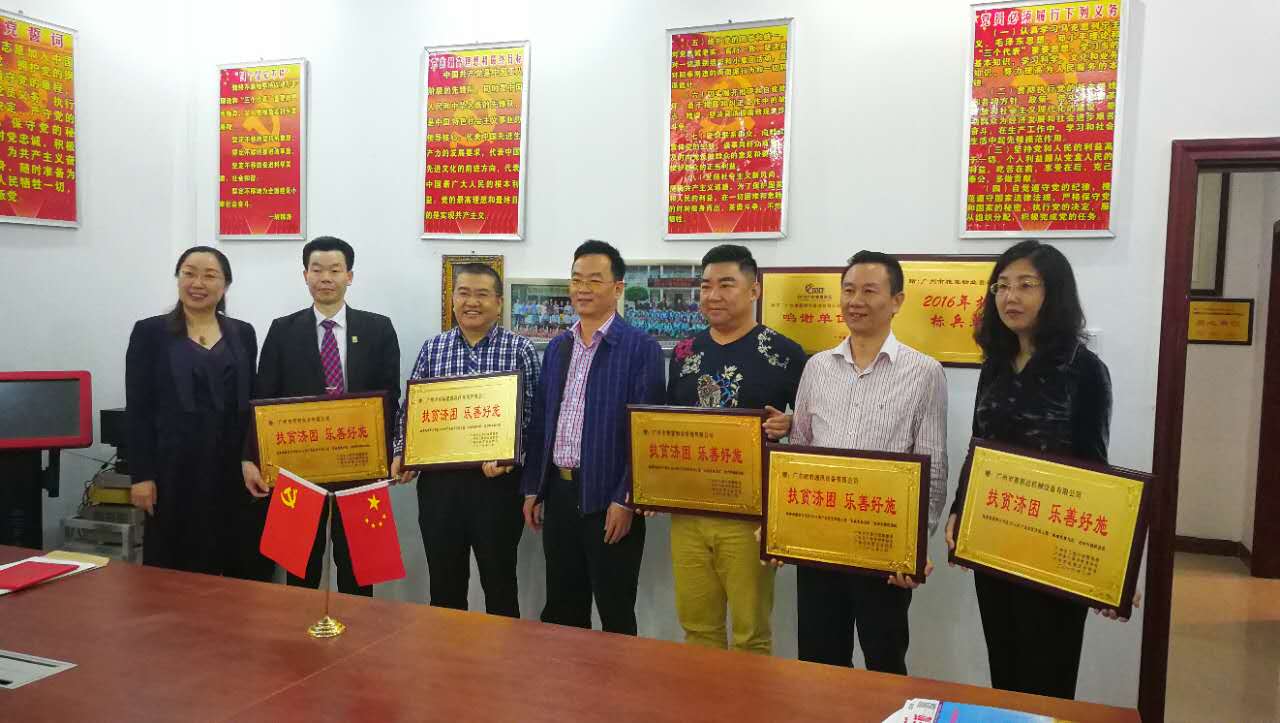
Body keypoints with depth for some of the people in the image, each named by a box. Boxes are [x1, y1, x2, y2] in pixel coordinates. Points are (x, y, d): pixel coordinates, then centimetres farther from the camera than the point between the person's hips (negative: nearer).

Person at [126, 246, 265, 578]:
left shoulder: (243, 334, 10)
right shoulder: (150, 332, 2)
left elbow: (252, 403, 10)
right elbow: (138, 409, -2)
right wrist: (141, 475, -9)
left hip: (232, 469, 3)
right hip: (175, 470, -2)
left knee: (238, 567, 4)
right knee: (175, 567, 2)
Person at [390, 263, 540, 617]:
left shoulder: (520, 349, -1)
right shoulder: (432, 348, 8)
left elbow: (533, 413, -4)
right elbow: (410, 407, 12)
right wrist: (401, 453, -2)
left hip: (498, 481, -2)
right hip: (439, 480, 3)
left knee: (499, 582, 7)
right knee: (444, 583, 12)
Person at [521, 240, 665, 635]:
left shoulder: (640, 347, -9)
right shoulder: (557, 347, 11)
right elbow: (539, 422, 14)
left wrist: (625, 500, -16)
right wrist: (532, 488, 11)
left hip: (608, 497, -6)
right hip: (558, 492, 6)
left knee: (615, 614, 7)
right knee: (561, 610, 17)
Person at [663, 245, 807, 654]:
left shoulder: (784, 353, -5)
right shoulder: (685, 353, 10)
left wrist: (788, 426, -20)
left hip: (750, 512, -4)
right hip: (687, 509, 5)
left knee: (751, 631, 5)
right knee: (697, 626, 13)